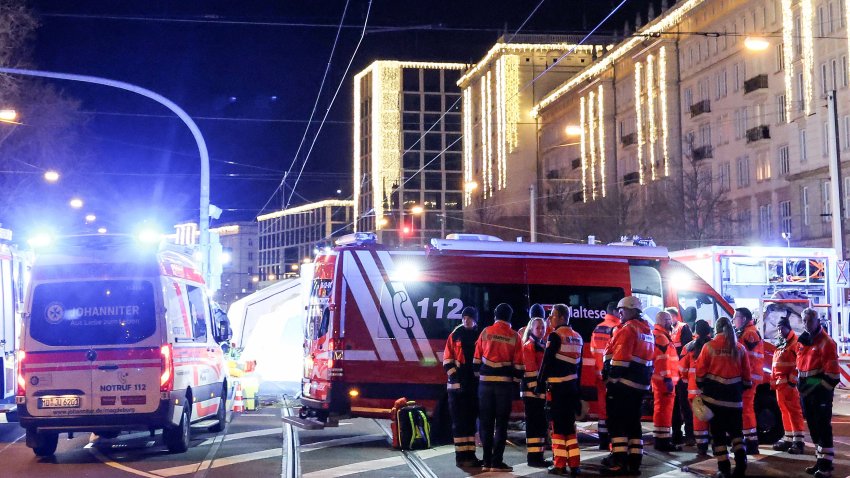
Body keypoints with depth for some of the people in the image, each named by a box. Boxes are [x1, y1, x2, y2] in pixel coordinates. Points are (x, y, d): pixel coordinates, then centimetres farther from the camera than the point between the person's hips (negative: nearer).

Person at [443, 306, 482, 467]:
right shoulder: (455, 335, 1)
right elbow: (447, 360, -1)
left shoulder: (480, 336, 7)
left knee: (470, 420, 8)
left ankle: (469, 454, 12)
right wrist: (455, 378, -10)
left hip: (474, 384, 3)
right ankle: (461, 455, 0)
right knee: (459, 421, -1)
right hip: (457, 384, -3)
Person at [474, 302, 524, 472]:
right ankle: (497, 462, 0)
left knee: (485, 423, 8)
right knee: (501, 423, 2)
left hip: (485, 382, 2)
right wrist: (516, 382, 9)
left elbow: (476, 359, 6)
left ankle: (487, 461, 9)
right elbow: (518, 365, -1)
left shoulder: (485, 332, 3)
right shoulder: (514, 337, -1)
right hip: (505, 383, -2)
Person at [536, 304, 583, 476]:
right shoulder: (577, 337, 13)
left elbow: (547, 362, -13)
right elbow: (579, 365, 15)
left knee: (558, 425, -2)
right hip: (572, 385, 7)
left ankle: (560, 465, -1)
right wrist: (577, 388, 18)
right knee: (570, 424, 11)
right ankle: (574, 465, 9)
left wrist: (540, 384, -8)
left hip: (557, 386, -7)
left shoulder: (555, 336, -10)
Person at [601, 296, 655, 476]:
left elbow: (620, 357, -19)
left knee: (617, 422, -5)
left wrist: (612, 380, -18)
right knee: (633, 422, 12)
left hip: (623, 382, -9)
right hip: (640, 384, 9)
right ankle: (634, 462, 11)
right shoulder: (648, 330, 18)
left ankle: (620, 463, -8)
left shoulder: (628, 328, -11)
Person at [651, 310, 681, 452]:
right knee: (664, 409, -10)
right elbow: (663, 360, -21)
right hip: (664, 379, -11)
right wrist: (667, 378, -24)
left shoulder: (660, 336, 21)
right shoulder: (661, 337, -13)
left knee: (662, 408, 15)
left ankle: (661, 439, 21)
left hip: (660, 379, 11)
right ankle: (663, 440, -10)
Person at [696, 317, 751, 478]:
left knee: (718, 433, 6)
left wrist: (702, 387, 13)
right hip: (734, 397, 2)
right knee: (736, 430, 15)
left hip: (713, 396, -2)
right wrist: (743, 390, 21)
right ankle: (741, 462, -4)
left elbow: (700, 371, -2)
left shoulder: (709, 347, -5)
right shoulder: (740, 348, 2)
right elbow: (746, 375, 6)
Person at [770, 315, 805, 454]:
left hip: (790, 383, -9)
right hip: (780, 383, 9)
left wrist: (793, 379, -19)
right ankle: (788, 439, 18)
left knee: (794, 410, -9)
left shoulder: (795, 342, -7)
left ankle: (798, 441, -10)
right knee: (784, 411, 12)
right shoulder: (780, 345, 21)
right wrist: (773, 382, 19)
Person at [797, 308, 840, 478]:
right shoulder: (802, 341, 12)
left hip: (820, 390, -8)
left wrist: (820, 389, -18)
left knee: (823, 427, -9)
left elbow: (832, 373, -16)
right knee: (813, 426, 13)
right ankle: (821, 460, 23)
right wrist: (800, 382, 12)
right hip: (806, 390, 8)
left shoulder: (826, 342, -13)